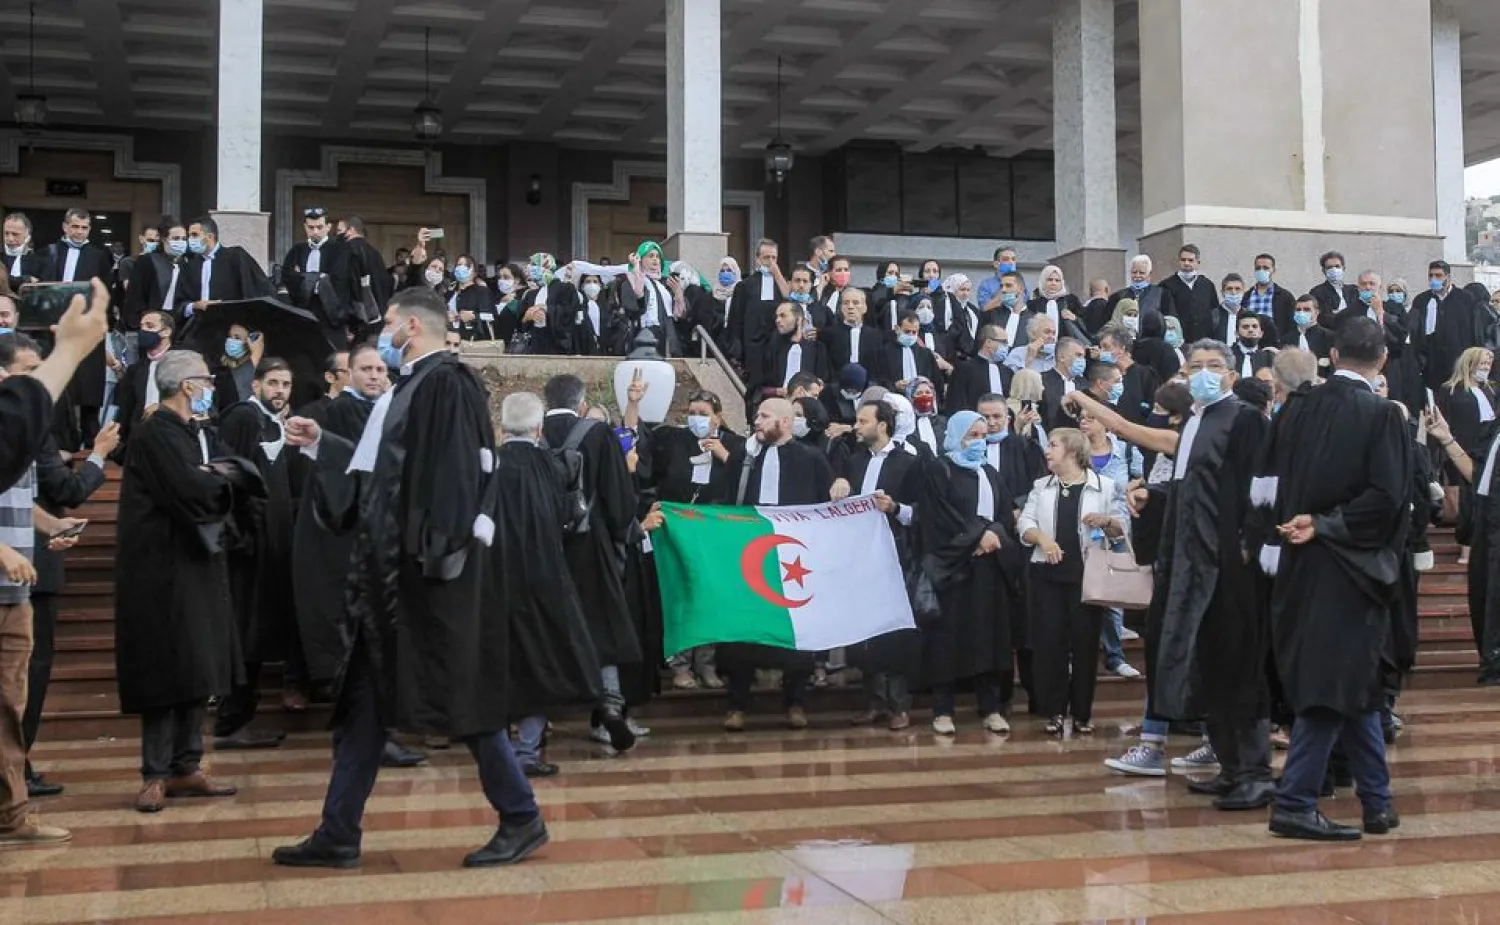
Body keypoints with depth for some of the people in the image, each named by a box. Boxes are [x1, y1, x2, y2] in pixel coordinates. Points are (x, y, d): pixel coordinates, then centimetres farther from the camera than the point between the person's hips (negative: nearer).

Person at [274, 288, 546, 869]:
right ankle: (338, 836, 17)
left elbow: (453, 471, -21)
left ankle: (522, 821, 11)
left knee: (458, 696, -2)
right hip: (392, 571, 10)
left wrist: (434, 552, -25)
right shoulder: (413, 385, 15)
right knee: (368, 697, 11)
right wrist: (319, 445, 24)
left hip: (429, 572, -10)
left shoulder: (446, 382, -13)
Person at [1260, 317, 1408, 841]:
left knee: (1355, 683, 15)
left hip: (1300, 563, 6)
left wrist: (1309, 524, 12)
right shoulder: (1381, 415, -11)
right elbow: (1386, 496, -18)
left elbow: (1271, 487, 7)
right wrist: (1325, 525, -11)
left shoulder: (1296, 411, 4)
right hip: (1348, 568, -6)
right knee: (1339, 682, -1)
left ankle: (1377, 802, 21)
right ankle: (1294, 804, -2)